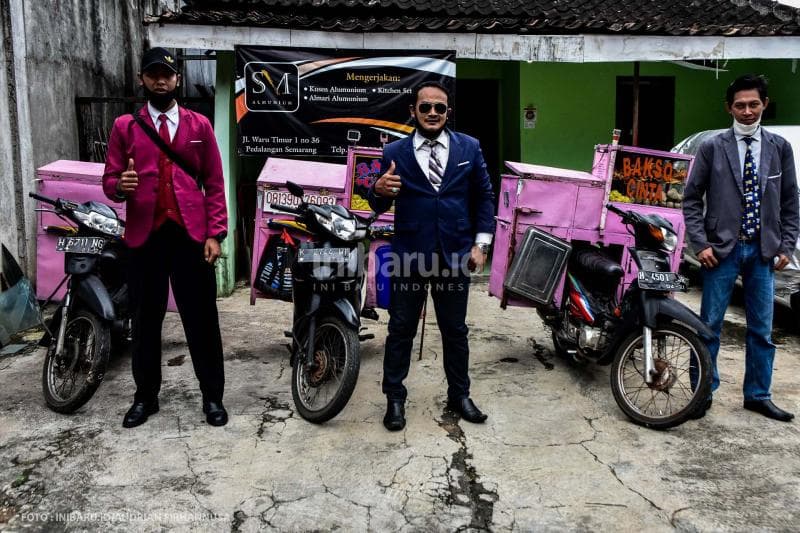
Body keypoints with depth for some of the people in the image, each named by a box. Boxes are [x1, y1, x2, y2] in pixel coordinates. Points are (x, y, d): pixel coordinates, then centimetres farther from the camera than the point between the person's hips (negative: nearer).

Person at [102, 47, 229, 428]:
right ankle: (145, 397, 24)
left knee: (202, 319, 4)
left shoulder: (199, 125, 8)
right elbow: (109, 182, 5)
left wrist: (215, 233, -4)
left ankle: (212, 396, 17)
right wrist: (120, 185, -20)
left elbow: (214, 183, 5)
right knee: (146, 319, 10)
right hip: (145, 236, 1)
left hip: (191, 235, 0)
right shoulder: (124, 127, 8)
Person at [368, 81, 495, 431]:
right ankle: (395, 398, 20)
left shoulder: (469, 148, 3)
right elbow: (379, 207, -1)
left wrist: (481, 243, -1)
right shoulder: (395, 152, -1)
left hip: (455, 255, 1)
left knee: (455, 329, 13)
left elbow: (484, 197, 6)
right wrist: (379, 190, -24)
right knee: (401, 330, 7)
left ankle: (459, 395, 29)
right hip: (409, 255, -1)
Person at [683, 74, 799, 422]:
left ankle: (758, 396, 24)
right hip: (722, 250, -2)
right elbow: (692, 199, -1)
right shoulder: (712, 148, -2)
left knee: (761, 329, 10)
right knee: (710, 326, 4)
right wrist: (700, 244, -8)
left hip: (763, 252, 3)